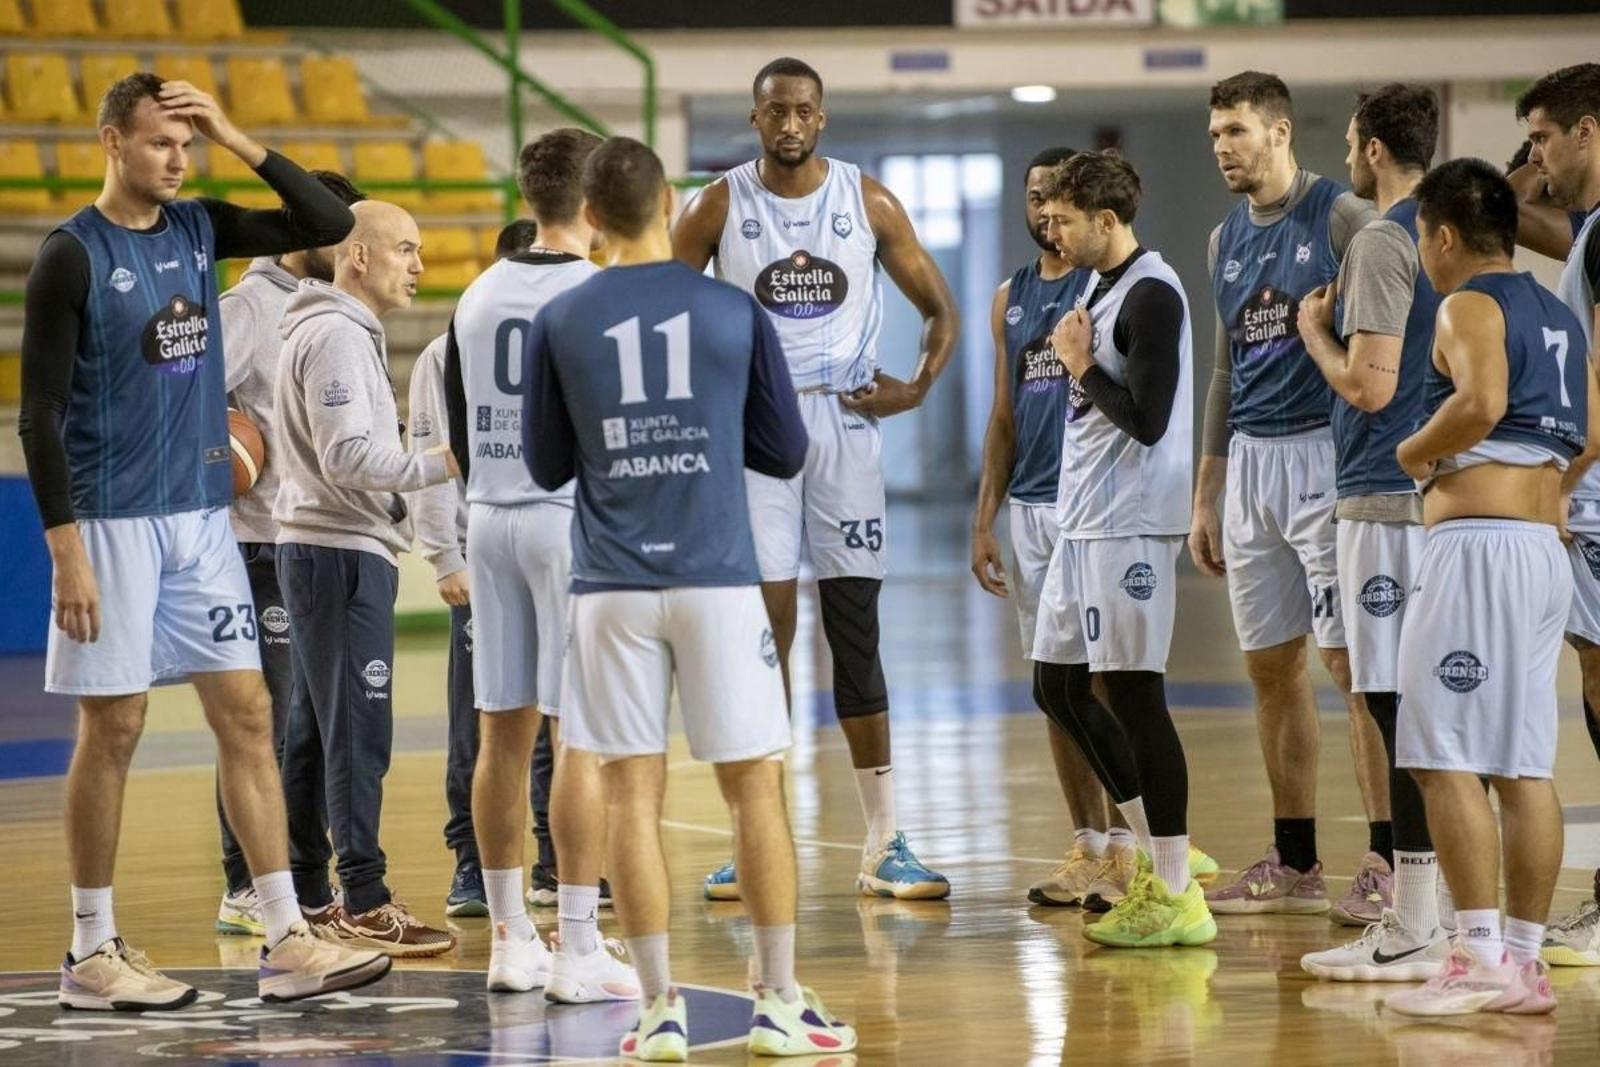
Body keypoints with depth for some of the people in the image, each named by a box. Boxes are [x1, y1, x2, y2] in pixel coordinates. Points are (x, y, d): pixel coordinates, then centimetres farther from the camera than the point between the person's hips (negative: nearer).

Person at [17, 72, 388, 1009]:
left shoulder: (199, 228, 8)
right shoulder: (73, 257, -10)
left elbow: (329, 224, 5)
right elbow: (41, 415, -11)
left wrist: (241, 141, -4)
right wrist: (67, 552, -16)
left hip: (203, 517, 6)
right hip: (114, 522, -6)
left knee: (247, 715, 3)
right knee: (114, 730, -1)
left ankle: (286, 940, 5)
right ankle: (92, 953, 9)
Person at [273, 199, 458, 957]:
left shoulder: (345, 332, 18)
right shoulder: (337, 335, -14)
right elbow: (348, 458, -22)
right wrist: (443, 464, -19)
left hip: (327, 546, 11)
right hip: (340, 549, -11)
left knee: (314, 728, 12)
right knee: (359, 729, -9)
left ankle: (305, 895, 17)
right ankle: (363, 902, -8)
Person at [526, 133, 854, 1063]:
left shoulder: (560, 323, 1)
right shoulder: (734, 310, 0)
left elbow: (548, 467, 10)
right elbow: (786, 452, 7)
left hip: (614, 587, 1)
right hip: (717, 578, 0)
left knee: (633, 792, 4)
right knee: (756, 785, 7)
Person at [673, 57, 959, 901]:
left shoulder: (869, 203, 2)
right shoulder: (718, 207, 0)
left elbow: (939, 308, 8)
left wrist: (918, 387, -7)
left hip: (844, 422, 1)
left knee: (854, 629, 2)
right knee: (764, 625, -3)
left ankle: (884, 845, 6)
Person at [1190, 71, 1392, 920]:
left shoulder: (1340, 217, -7)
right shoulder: (1225, 240, 15)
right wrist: (1204, 497, 19)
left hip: (1325, 454, -7)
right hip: (1249, 463, 7)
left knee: (1351, 658, -8)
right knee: (1270, 665, 9)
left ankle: (1387, 862, -5)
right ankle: (1294, 866, 17)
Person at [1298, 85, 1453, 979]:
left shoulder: (1383, 242, -13)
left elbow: (1371, 384, -19)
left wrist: (1316, 331, -2)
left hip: (1389, 498, -9)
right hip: (1445, 492, 9)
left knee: (1401, 706, -8)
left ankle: (1412, 933, -8)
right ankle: (1439, 913, 17)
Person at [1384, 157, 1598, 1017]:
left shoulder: (1468, 306, -7)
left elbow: (1480, 402, -24)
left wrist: (1413, 453, -9)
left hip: (1477, 545, -9)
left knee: (1446, 758, -9)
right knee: (1525, 766, 9)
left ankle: (1480, 957, -14)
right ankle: (1525, 960, 9)